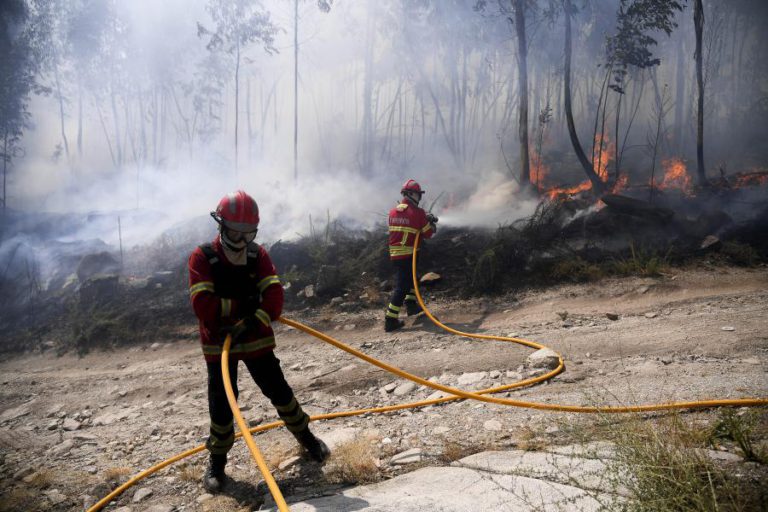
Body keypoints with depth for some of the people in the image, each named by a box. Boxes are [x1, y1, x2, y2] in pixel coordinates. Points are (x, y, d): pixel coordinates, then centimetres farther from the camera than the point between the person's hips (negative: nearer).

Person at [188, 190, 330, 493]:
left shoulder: (258, 254, -2)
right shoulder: (202, 258, -13)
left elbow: (274, 294, -12)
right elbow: (203, 306, -22)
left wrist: (253, 321, -26)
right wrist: (243, 303, -20)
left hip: (256, 339, 2)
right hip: (219, 343, -2)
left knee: (279, 391, 7)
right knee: (221, 404, 3)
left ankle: (305, 436, 29)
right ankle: (217, 460, 25)